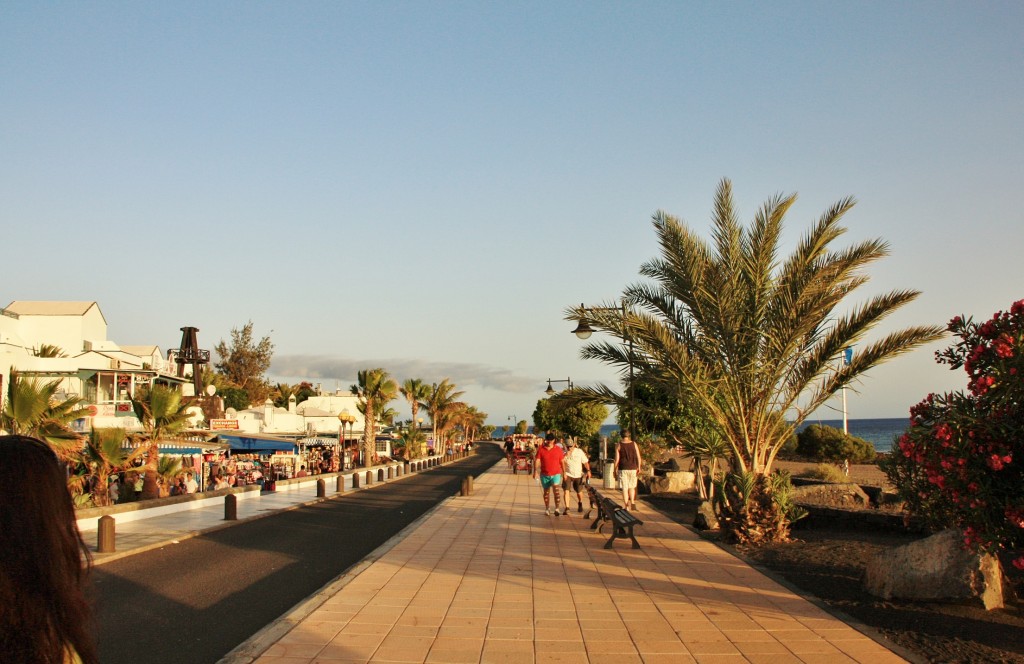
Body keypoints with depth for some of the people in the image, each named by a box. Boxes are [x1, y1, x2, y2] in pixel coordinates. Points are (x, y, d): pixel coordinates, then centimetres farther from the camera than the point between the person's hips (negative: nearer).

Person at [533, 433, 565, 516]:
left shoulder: (558, 449, 1)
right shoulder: (541, 449, -1)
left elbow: (562, 461, 7)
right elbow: (537, 460, -4)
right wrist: (535, 471, -14)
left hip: (556, 474, -1)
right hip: (544, 474, 1)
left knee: (556, 489, -20)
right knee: (546, 492, 12)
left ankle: (556, 508, -16)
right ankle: (547, 509, 27)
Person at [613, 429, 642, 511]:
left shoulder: (618, 445, -3)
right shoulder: (634, 444, 2)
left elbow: (617, 459, -5)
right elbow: (638, 457, -1)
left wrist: (615, 470, 1)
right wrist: (639, 468, 6)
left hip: (623, 469, -2)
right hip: (633, 468, 2)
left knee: (624, 488, 2)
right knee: (632, 487, 16)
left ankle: (626, 506, 0)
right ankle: (632, 503, 1)